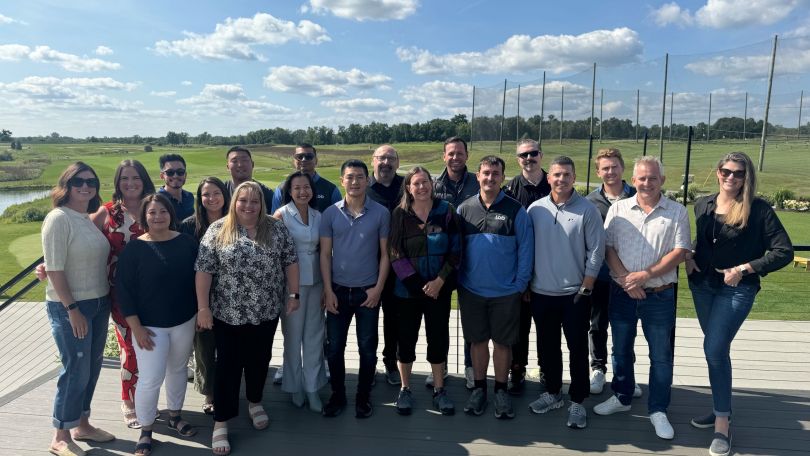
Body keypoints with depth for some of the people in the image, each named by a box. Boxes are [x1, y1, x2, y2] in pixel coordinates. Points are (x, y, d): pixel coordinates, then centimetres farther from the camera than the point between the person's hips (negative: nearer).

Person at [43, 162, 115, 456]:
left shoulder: (91, 218, 8)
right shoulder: (59, 218, -14)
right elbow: (55, 269, -17)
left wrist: (108, 298, 9)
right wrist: (72, 309, -18)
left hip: (99, 303, 7)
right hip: (69, 307, -7)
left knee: (92, 367, 15)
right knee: (76, 371, 1)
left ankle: (82, 424, 32)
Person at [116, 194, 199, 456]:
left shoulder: (187, 242, -3)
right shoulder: (134, 249, -11)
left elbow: (198, 278, 6)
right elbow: (124, 290, -11)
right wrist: (136, 327, -14)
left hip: (184, 321, 3)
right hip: (150, 325, -3)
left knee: (178, 370, 18)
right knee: (151, 379, -3)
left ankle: (174, 416, 38)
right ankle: (145, 432, 17)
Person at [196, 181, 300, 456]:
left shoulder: (276, 229, -1)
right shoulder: (217, 230, -6)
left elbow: (290, 261, 3)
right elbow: (204, 270, -7)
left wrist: (294, 294, 1)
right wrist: (203, 307, -10)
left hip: (266, 311, 2)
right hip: (228, 313, -2)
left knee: (259, 359, 16)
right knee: (228, 365, 5)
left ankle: (255, 402, 38)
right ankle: (221, 422, 15)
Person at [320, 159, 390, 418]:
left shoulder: (380, 213, -3)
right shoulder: (330, 213, 0)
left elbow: (385, 254, 0)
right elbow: (325, 254, 1)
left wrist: (378, 288, -8)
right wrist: (328, 290, -5)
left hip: (368, 291, -1)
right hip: (338, 290, 1)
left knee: (367, 348, 8)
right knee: (334, 347, 8)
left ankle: (363, 397, 26)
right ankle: (337, 395, 27)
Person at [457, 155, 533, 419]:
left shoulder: (515, 210, -4)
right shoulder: (464, 209, 2)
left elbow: (525, 249, -3)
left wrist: (520, 284, -6)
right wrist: (458, 282, 2)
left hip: (506, 293, -1)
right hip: (471, 291, 2)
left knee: (502, 342, 9)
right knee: (478, 341, 13)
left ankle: (501, 390, 26)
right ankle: (479, 388, 29)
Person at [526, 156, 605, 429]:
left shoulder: (587, 210, -7)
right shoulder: (536, 209, 0)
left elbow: (596, 252, -6)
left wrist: (586, 288, -8)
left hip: (574, 293, -3)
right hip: (541, 293, 3)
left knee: (577, 349, 7)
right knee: (547, 346, 16)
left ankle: (577, 402, 21)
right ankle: (552, 393, 33)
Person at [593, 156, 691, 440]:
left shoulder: (676, 212, -1)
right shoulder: (618, 209, 3)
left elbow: (680, 252, -7)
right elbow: (608, 248, -1)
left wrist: (645, 274, -16)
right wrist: (626, 279, -13)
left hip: (659, 295, -2)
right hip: (622, 293, 2)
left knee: (661, 355, 6)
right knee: (621, 350, 15)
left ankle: (658, 410, 21)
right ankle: (622, 398, 34)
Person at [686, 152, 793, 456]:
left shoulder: (758, 210, -11)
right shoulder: (702, 205, 4)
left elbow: (784, 251, -12)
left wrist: (745, 268, -19)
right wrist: (689, 258, 2)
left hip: (737, 290, -5)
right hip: (702, 286, 5)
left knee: (714, 349, -14)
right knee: (716, 349, 15)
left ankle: (722, 424, -1)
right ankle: (722, 408, 31)